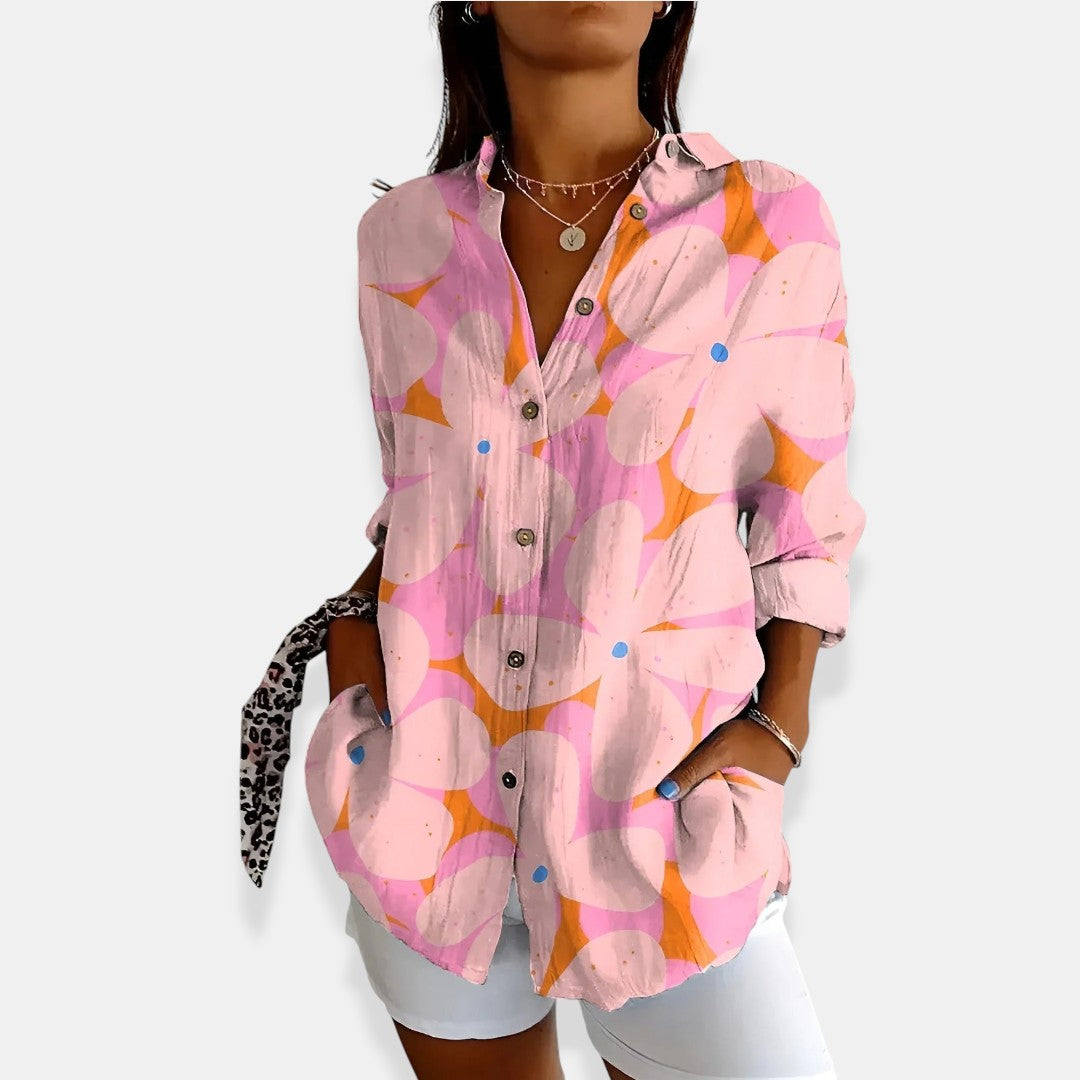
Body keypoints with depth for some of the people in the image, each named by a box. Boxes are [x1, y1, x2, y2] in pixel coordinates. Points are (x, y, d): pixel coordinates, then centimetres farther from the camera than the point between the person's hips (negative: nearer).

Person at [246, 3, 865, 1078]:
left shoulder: (772, 227, -6)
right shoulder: (403, 235, 2)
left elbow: (803, 529, 0)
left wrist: (778, 724, -11)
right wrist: (357, 617, -2)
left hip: (658, 820, -2)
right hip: (430, 805, 3)